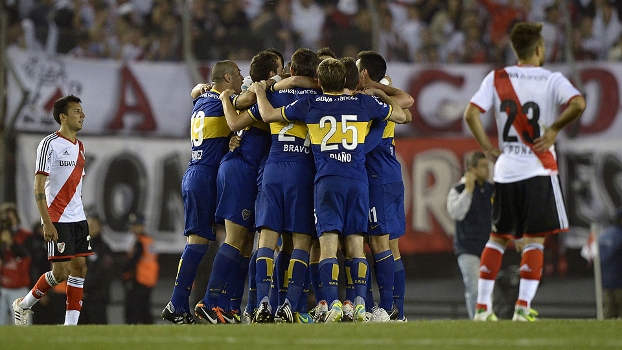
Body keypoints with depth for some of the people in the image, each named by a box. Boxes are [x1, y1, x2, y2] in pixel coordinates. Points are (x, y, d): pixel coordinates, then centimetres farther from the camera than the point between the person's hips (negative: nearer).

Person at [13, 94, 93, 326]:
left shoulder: (79, 148, 15)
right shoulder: (49, 144, -9)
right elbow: (39, 187, -13)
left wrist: (80, 216, 17)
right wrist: (47, 223, -19)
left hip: (78, 219, 8)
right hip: (57, 220, -7)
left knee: (79, 268, 0)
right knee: (60, 273, -8)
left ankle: (71, 322, 2)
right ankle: (24, 305, 12)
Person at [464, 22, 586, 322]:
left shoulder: (496, 78, 5)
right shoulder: (552, 80, -3)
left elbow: (471, 113, -5)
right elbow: (578, 104, -21)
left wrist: (488, 148, 3)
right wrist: (554, 130, -9)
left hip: (505, 170, 3)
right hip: (539, 170, -3)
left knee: (498, 238, 14)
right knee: (534, 241, 0)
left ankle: (482, 306, 10)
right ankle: (523, 306, -10)